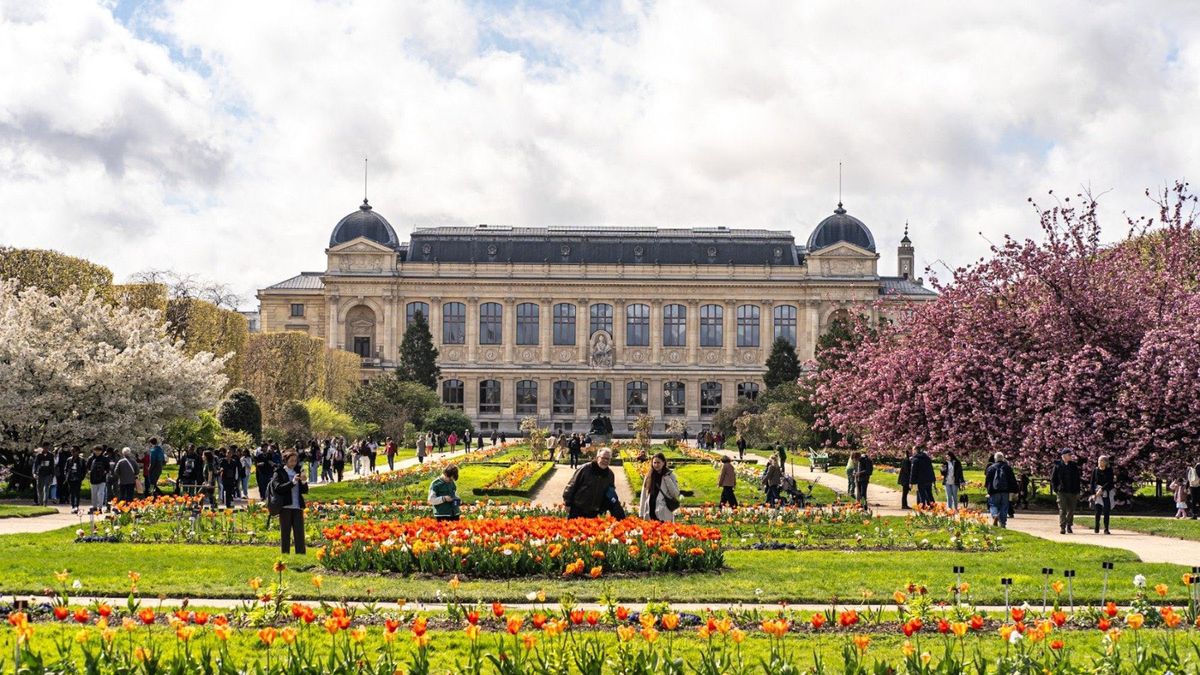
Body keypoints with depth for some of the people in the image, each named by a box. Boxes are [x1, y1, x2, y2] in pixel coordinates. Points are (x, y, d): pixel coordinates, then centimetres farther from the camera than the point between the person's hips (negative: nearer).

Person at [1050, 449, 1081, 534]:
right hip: (1061, 492, -3)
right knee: (1062, 510, -8)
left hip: (1073, 492, 3)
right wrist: (1055, 489, -5)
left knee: (1071, 510, 8)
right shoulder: (1058, 466, -1)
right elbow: (1053, 478, 3)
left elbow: (1078, 478, 12)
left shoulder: (1074, 466, 8)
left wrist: (1077, 491, 6)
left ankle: (1069, 526, 22)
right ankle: (1062, 527, -7)